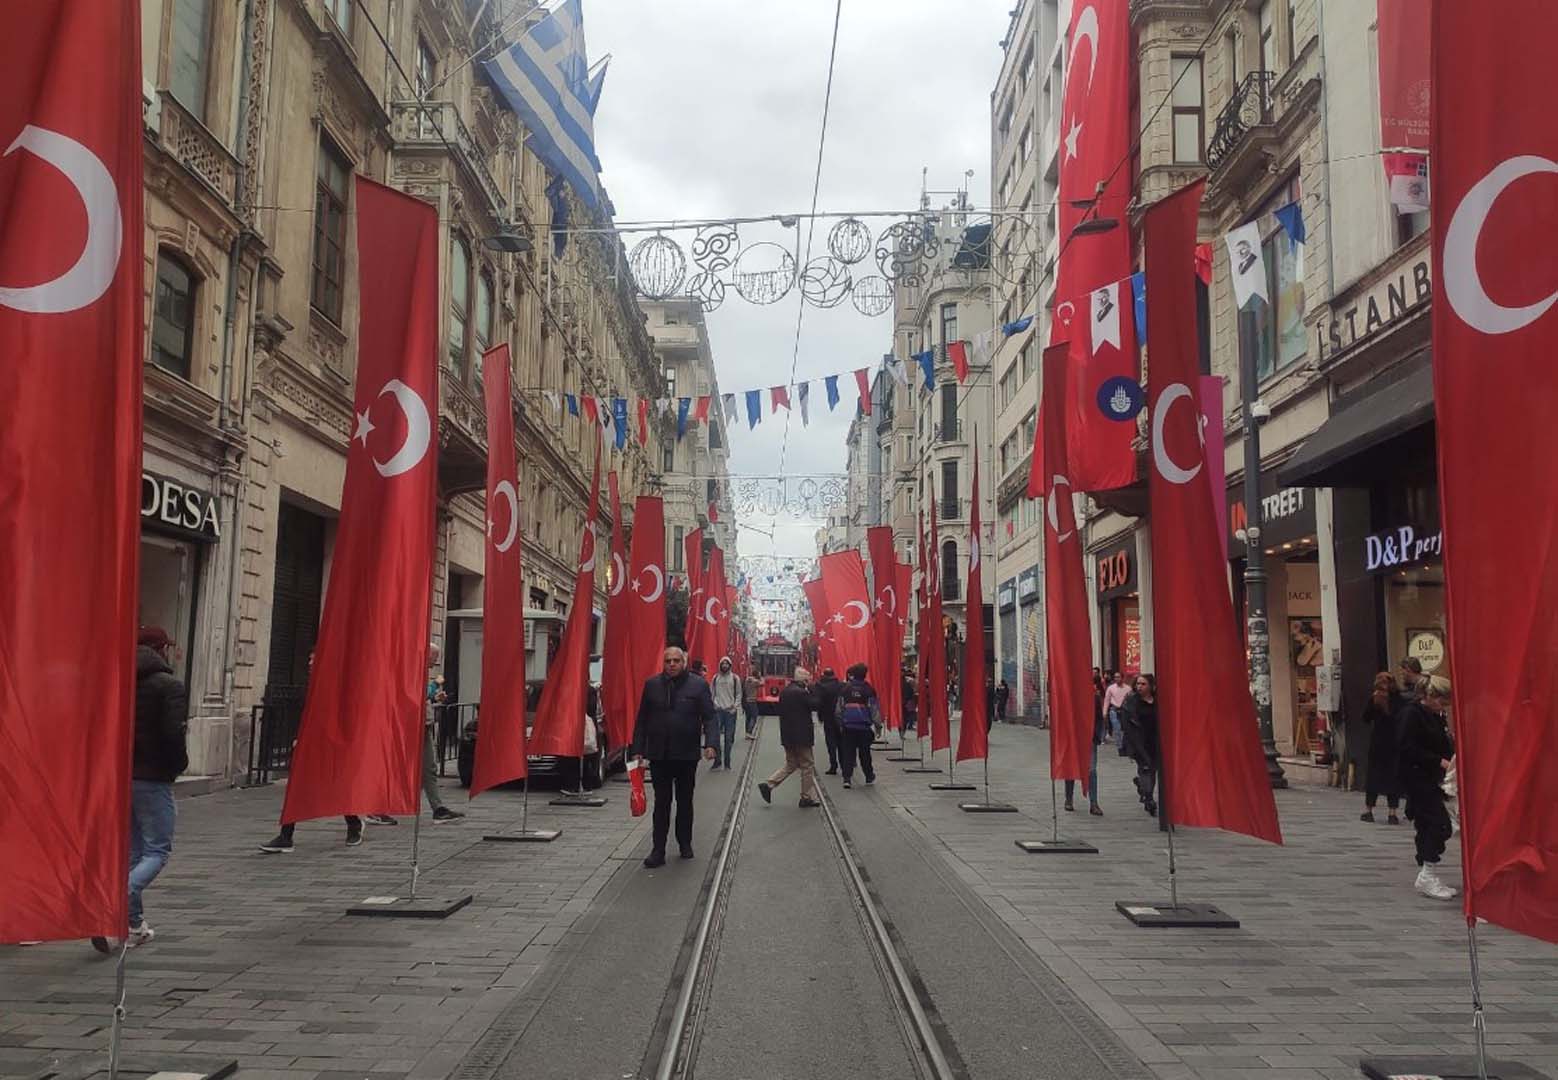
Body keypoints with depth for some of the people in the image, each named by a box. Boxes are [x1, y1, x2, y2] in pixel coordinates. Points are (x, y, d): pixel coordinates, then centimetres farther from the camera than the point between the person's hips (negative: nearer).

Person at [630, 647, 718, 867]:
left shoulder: (698, 685, -2)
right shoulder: (652, 685, 4)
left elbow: (709, 718, -5)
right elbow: (642, 720, 7)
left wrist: (711, 743, -20)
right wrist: (638, 750, 3)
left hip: (687, 755, -1)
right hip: (659, 755, 1)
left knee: (685, 802, 13)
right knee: (661, 803, 4)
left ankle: (685, 844, 27)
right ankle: (658, 850, 7)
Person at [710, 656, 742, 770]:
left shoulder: (735, 678, 2)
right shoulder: (715, 678, 7)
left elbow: (739, 694, 4)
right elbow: (711, 693, 8)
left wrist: (735, 706, -7)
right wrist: (714, 704, -5)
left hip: (730, 711, -1)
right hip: (718, 710, 1)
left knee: (729, 737, 4)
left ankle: (727, 762, 11)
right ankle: (717, 760, 4)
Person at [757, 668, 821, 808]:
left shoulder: (784, 691, 8)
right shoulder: (801, 692, -19)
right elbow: (815, 705, -12)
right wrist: (812, 689, -5)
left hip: (787, 735, 8)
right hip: (800, 736, -8)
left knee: (790, 764, 18)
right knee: (807, 766, 5)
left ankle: (768, 785, 8)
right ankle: (807, 797, 12)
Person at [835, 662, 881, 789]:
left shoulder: (845, 689, 1)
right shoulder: (868, 689, -4)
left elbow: (839, 708, 4)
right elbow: (874, 709, -3)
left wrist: (841, 723, 13)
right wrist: (878, 725, 4)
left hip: (848, 726, 1)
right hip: (864, 726, -1)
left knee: (848, 753, 3)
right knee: (865, 753, 11)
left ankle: (847, 778, -4)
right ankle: (869, 777, 21)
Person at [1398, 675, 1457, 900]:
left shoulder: (1438, 716, 14)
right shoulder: (1412, 713, -14)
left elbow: (1445, 745, 20)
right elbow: (1410, 749, -20)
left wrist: (1452, 757, -1)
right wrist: (1440, 761, -22)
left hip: (1431, 777, 9)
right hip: (1414, 775, -9)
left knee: (1426, 826, 11)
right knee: (1439, 823, -14)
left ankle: (1425, 876, 17)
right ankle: (1427, 875, -10)